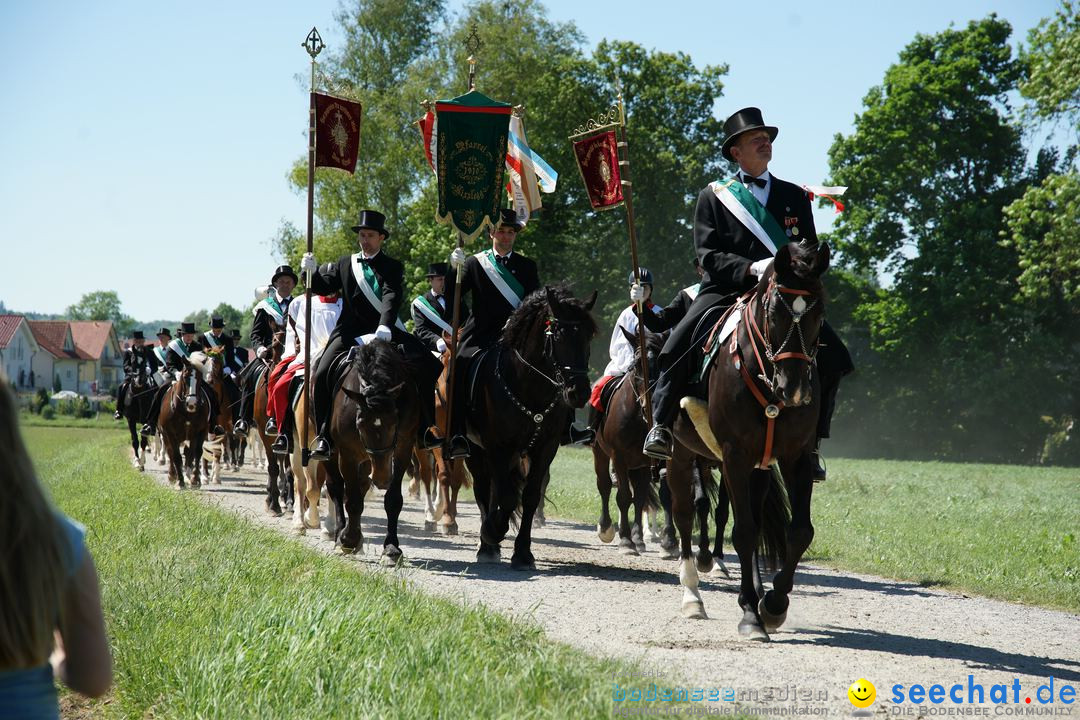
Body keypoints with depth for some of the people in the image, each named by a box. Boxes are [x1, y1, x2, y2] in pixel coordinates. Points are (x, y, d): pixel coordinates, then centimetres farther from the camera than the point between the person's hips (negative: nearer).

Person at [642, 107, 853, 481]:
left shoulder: (795, 196, 17)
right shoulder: (713, 197, 11)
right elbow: (708, 254, 0)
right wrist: (750, 269, -17)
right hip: (725, 293, -2)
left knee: (832, 357, -17)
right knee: (678, 346, -26)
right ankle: (661, 426, -9)